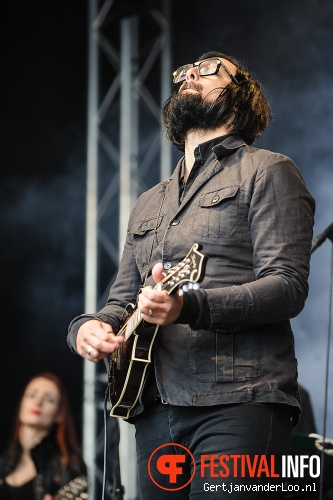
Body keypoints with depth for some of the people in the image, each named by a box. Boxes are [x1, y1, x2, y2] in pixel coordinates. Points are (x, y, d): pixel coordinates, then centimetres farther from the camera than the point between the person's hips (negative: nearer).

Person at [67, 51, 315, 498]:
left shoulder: (267, 172, 4)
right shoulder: (149, 204, 27)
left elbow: (288, 286, -8)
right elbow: (121, 301, 26)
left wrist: (190, 306, -23)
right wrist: (88, 327, 1)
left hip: (236, 404, -6)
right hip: (155, 409, 7)